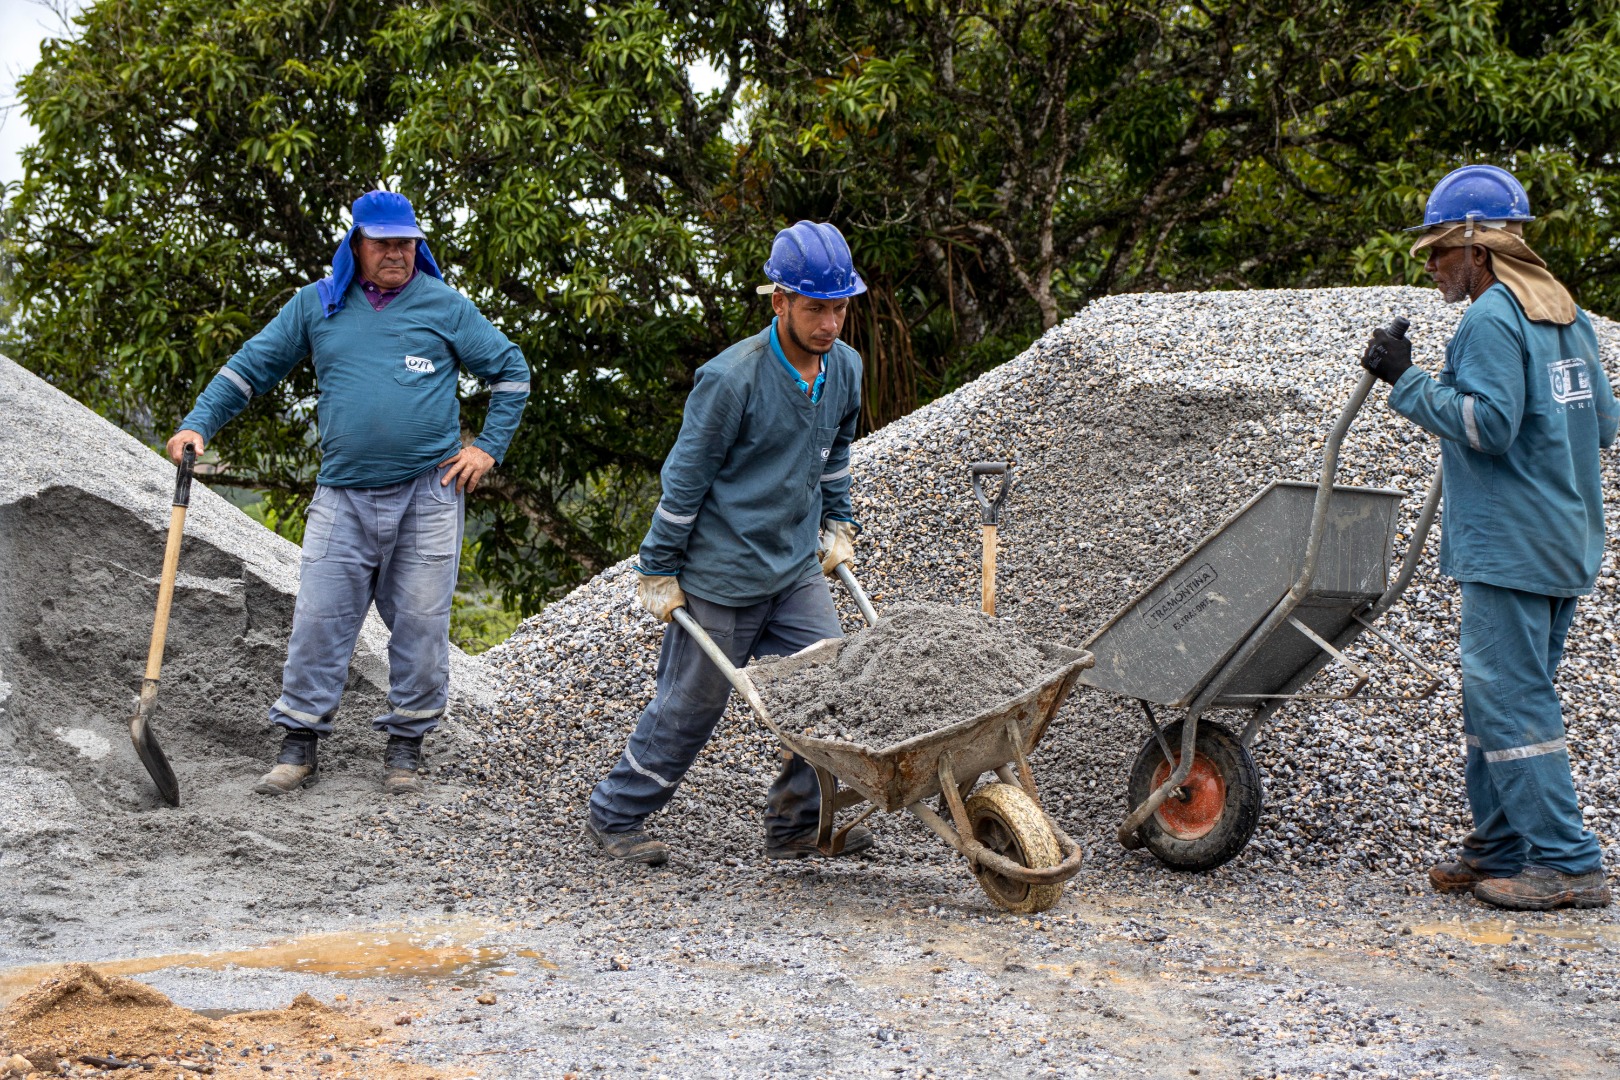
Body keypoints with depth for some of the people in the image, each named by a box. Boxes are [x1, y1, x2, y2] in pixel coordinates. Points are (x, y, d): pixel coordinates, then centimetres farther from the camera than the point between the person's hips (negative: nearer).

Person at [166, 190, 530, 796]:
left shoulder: (443, 305, 3)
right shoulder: (317, 305, 7)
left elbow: (510, 371, 10)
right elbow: (251, 367, 11)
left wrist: (488, 447, 2)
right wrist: (198, 424, 0)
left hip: (427, 495, -1)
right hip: (343, 496, 1)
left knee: (420, 622, 2)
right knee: (319, 618, -2)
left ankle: (405, 744, 14)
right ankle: (299, 744, 7)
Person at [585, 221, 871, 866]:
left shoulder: (845, 368, 0)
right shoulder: (731, 379, -21)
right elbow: (685, 478, -14)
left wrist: (837, 524, 20)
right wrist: (658, 573, -9)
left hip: (797, 569, 6)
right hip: (720, 576, -6)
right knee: (690, 705, 5)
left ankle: (798, 824, 9)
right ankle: (614, 816, 23)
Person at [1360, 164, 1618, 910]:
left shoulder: (1491, 320, -13)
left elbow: (1487, 424, -22)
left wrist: (1408, 381, -15)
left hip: (1508, 552, -10)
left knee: (1509, 700, -6)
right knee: (1498, 695, 16)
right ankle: (1500, 849, 21)